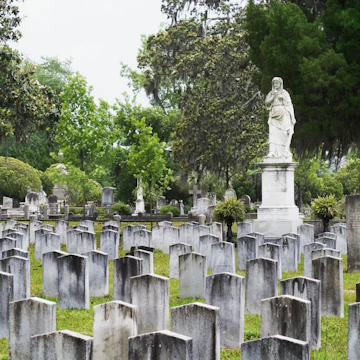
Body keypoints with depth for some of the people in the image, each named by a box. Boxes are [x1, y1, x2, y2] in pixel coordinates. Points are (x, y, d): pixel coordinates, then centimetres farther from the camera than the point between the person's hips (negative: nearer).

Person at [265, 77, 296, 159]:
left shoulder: (285, 93, 5)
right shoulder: (270, 94, 14)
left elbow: (290, 105, 3)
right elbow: (267, 103, 1)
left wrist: (293, 117, -4)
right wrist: (274, 95, -11)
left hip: (283, 116, -2)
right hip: (274, 116, 2)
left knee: (285, 134, -8)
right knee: (273, 133, -12)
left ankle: (286, 152, -3)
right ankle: (272, 152, -21)